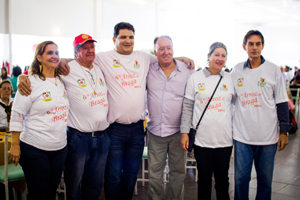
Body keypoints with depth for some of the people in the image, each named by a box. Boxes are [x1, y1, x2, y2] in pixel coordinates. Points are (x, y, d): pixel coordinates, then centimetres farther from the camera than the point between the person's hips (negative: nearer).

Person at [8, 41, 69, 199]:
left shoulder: (62, 81, 9)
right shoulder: (31, 82, -8)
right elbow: (17, 115, -9)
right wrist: (15, 146, -11)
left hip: (60, 148, 5)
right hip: (35, 150, -5)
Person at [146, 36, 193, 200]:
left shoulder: (187, 70, -1)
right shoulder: (148, 70, 1)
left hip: (178, 131, 0)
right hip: (155, 131, 1)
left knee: (178, 172, 11)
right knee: (154, 174, 7)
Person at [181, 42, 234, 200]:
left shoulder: (230, 79, 7)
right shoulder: (195, 78, 1)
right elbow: (187, 107, 2)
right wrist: (184, 132, -3)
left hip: (225, 138, 2)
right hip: (202, 138, -1)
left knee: (222, 179, 11)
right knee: (204, 178, 9)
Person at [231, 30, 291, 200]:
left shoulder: (273, 70, 1)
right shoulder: (237, 70, 5)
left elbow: (282, 103, 2)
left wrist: (284, 132, -1)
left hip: (268, 137, -1)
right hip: (242, 135, 1)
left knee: (265, 179, 9)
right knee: (241, 178, 6)